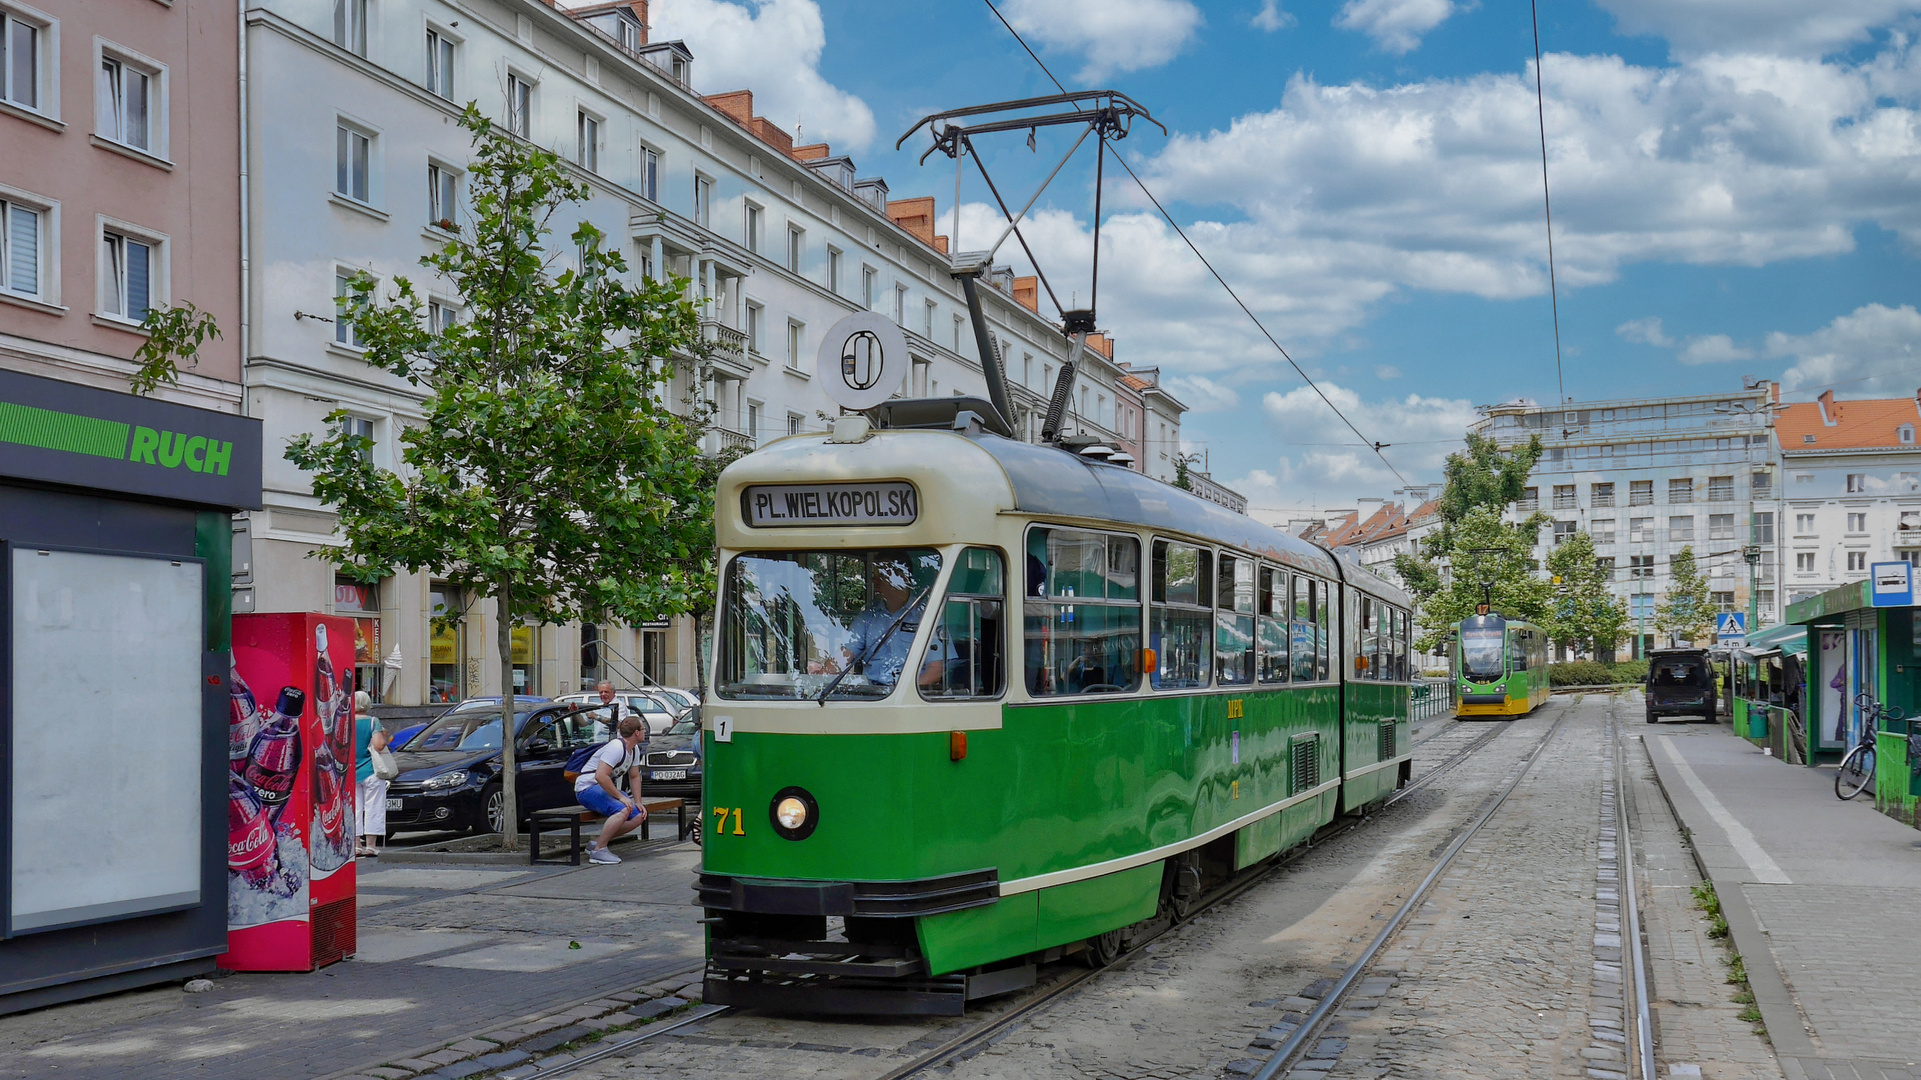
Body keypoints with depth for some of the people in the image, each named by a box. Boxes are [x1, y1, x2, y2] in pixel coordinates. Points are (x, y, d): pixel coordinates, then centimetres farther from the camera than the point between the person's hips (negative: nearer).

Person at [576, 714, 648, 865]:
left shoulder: (634, 750, 8)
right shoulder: (616, 748, -23)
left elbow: (634, 777, 18)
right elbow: (600, 776, -31)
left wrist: (638, 802, 6)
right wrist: (620, 797, -27)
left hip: (607, 789, 10)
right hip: (587, 788, -10)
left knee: (639, 816, -5)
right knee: (622, 811, -33)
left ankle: (599, 843, -1)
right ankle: (598, 850, -25)